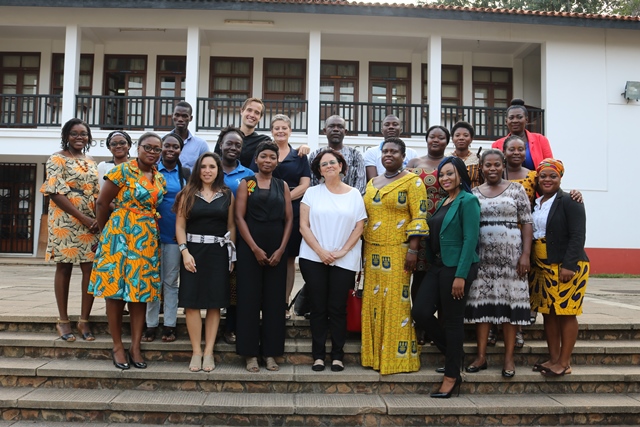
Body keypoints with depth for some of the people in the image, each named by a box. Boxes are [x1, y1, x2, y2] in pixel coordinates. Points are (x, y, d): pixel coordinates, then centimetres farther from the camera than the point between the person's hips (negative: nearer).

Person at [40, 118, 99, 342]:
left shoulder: (91, 162, 16)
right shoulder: (57, 159, -1)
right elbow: (56, 193, -12)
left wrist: (98, 219, -5)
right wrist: (83, 218, -17)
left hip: (92, 222, 5)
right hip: (65, 221, -5)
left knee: (92, 269, -1)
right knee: (64, 268, 2)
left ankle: (84, 320, 9)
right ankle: (63, 320, 12)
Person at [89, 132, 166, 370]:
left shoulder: (160, 178, 11)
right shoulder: (123, 170, -6)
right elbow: (102, 202, -2)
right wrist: (106, 232, 7)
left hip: (147, 239, 5)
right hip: (120, 235, -5)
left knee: (142, 290, 5)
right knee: (116, 289, 0)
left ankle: (135, 346, 12)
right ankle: (117, 346, 10)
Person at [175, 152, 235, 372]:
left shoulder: (227, 195, 8)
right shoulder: (188, 194, 6)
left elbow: (231, 227, 8)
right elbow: (180, 225, 2)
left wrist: (232, 255, 1)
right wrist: (185, 251, -10)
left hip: (218, 253, 1)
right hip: (193, 251, 0)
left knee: (215, 303, 2)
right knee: (192, 302, -2)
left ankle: (209, 352, 10)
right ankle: (196, 352, 8)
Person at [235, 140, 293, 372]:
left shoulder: (282, 186, 11)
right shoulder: (246, 183, 4)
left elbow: (289, 218, 6)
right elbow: (239, 217, -4)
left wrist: (281, 249, -6)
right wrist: (255, 248, -12)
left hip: (277, 250, 2)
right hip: (250, 247, -2)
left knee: (275, 300, 4)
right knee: (249, 298, 0)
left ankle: (271, 352, 13)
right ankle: (250, 353, 9)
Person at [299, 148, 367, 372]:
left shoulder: (354, 194, 8)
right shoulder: (312, 193, 6)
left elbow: (359, 227, 4)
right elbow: (303, 226, 0)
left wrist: (342, 251, -8)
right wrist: (321, 251, -10)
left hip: (344, 260, 0)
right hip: (314, 258, 0)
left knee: (338, 308, 2)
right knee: (318, 308, 3)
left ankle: (337, 355, 12)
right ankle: (318, 355, 12)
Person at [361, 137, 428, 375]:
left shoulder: (412, 182, -1)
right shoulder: (372, 183, 17)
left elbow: (419, 217, -8)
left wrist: (413, 250, -15)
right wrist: (363, 251, 15)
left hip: (398, 251, -6)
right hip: (372, 251, 6)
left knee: (396, 301, -4)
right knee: (373, 300, 6)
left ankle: (398, 357, 6)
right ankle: (374, 355, 16)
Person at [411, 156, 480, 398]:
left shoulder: (467, 201, -9)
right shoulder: (443, 202, 16)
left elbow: (470, 239, -16)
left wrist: (461, 275, -20)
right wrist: (433, 263, 11)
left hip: (457, 267, -8)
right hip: (437, 265, 8)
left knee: (452, 320, 0)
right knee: (420, 312, 2)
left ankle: (452, 376, 14)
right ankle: (454, 354, 23)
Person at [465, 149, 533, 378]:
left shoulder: (516, 189, 5)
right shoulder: (474, 193, 11)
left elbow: (526, 223, 1)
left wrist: (526, 254, -7)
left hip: (510, 253, -2)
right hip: (481, 254, 2)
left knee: (510, 301, 0)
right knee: (481, 301, 2)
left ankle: (509, 358, 9)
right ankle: (481, 356, 11)